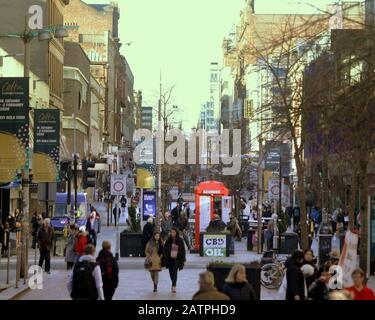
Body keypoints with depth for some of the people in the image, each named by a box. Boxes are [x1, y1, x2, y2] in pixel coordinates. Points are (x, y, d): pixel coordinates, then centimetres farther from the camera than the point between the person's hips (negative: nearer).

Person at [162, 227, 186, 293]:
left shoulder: (179, 241, -1)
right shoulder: (168, 240, 3)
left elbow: (182, 250, 2)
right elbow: (165, 250, 4)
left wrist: (183, 260, -2)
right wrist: (164, 258, -4)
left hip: (177, 259, -3)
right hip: (169, 259, 3)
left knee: (175, 272, -13)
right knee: (171, 273, 9)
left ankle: (174, 286, -16)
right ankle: (174, 284, 32)